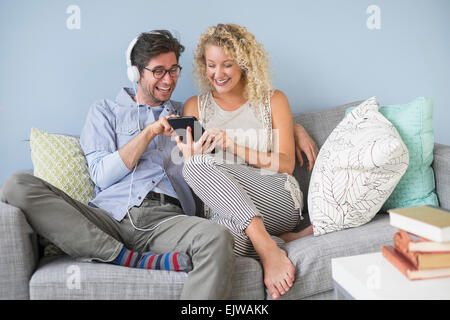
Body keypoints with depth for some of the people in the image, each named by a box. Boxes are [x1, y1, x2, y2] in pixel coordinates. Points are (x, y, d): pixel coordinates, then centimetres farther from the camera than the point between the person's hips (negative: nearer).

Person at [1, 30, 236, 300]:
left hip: (166, 218, 0)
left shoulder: (185, 114, 26)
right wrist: (150, 132, -2)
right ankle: (137, 261, -29)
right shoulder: (106, 111, 19)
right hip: (110, 215, 1)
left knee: (218, 238, -35)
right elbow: (102, 175, 4)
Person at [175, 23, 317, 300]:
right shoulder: (196, 106, 16)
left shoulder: (273, 100, 12)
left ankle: (267, 246, -29)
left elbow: (286, 164, 3)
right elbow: (194, 179, 12)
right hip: (224, 208, 1)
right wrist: (190, 155, -13)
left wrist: (233, 145, -10)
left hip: (278, 201, 0)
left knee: (201, 164, -29)